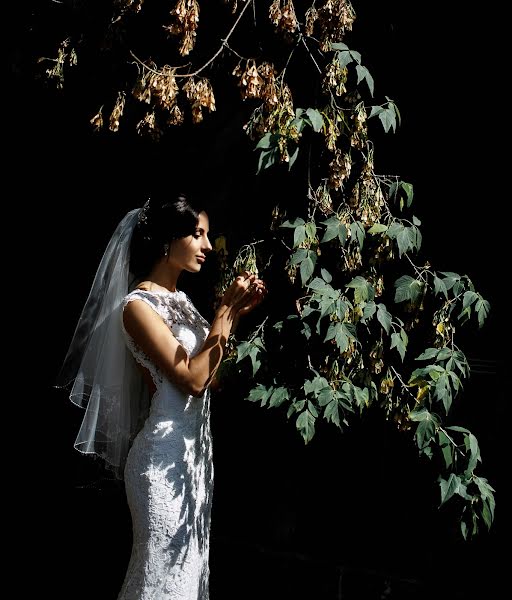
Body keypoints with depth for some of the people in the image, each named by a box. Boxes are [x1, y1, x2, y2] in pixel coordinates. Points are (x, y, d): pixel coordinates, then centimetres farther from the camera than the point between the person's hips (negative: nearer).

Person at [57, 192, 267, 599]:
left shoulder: (179, 299, 11)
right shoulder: (138, 304, -15)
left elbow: (210, 375, 12)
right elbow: (192, 380, -20)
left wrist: (236, 314, 5)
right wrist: (225, 312, -17)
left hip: (194, 450, 9)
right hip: (165, 456, -9)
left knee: (188, 561, 16)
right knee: (163, 565, 3)